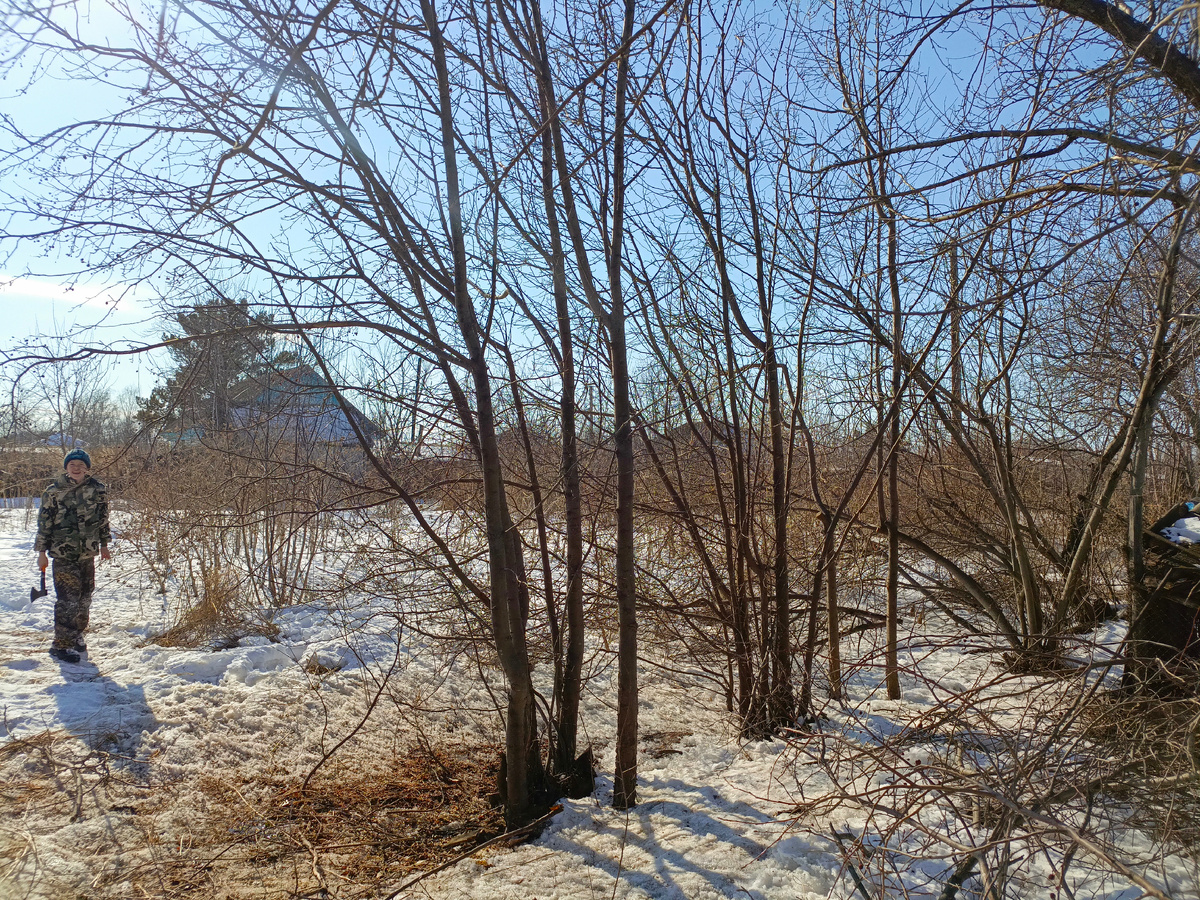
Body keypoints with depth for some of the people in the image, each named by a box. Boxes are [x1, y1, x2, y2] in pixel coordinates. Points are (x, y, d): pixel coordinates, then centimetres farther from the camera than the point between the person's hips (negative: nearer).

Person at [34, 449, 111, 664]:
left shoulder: (98, 490, 3)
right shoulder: (54, 492, -4)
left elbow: (103, 519, 13)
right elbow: (44, 522, 0)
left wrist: (103, 545, 15)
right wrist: (42, 552, 0)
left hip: (88, 552, 4)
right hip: (63, 553, -4)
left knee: (85, 596, 10)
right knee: (68, 598, -9)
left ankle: (76, 637, 27)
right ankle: (61, 645, -2)